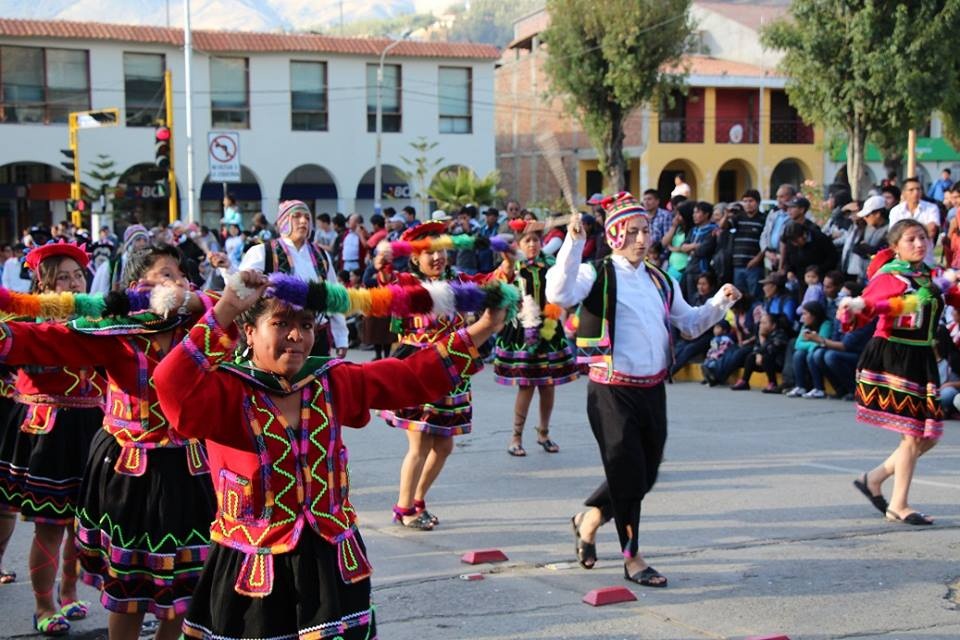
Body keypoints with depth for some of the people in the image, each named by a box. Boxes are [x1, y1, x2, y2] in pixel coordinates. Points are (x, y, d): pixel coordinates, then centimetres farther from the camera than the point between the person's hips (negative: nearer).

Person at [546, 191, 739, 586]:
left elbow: (690, 323, 23)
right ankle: (632, 558, 16)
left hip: (652, 390, 7)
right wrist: (573, 245, -31)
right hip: (612, 391, -7)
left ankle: (588, 520, 38)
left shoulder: (660, 281, 14)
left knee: (645, 476, 14)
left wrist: (720, 302, 8)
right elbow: (559, 295, -27)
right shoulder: (598, 276, -7)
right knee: (628, 474, -1)